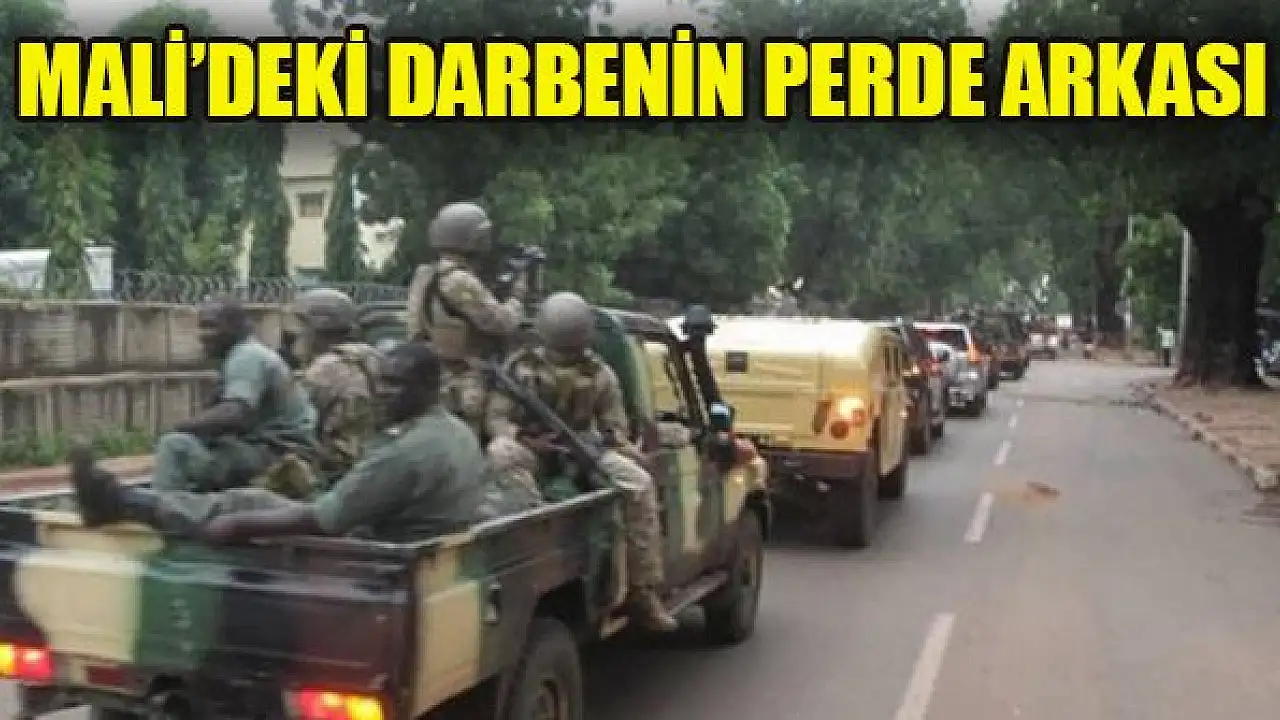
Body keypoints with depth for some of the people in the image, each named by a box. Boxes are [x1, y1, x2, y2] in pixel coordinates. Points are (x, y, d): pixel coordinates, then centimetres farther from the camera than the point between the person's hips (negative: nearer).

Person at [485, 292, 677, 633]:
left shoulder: (601, 374, 0)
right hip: (528, 446, -2)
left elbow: (616, 428, 3)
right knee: (499, 452, -39)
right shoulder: (519, 365, -5)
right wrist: (525, 438, -28)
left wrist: (612, 440, -22)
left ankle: (644, 592, -20)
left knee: (640, 483, -23)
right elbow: (495, 418, -8)